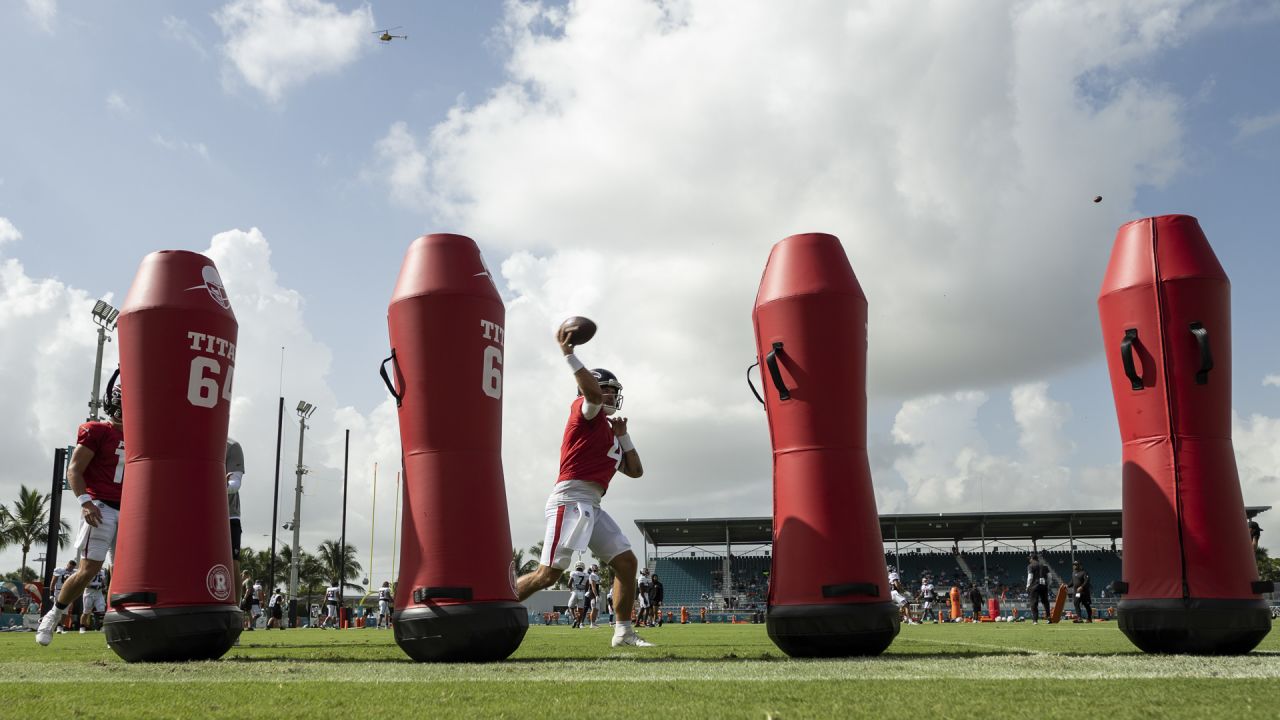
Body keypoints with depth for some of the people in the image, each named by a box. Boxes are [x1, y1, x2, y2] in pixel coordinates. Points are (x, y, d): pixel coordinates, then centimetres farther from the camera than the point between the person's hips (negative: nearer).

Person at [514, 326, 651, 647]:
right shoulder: (585, 411, 2)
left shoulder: (610, 430, 26)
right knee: (549, 573, -12)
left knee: (627, 562, 5)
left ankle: (624, 631, 13)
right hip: (571, 499, -9)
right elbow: (593, 393, -24)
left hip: (593, 507, 9)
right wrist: (568, 354, -25)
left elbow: (635, 471, 22)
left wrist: (623, 435, 16)